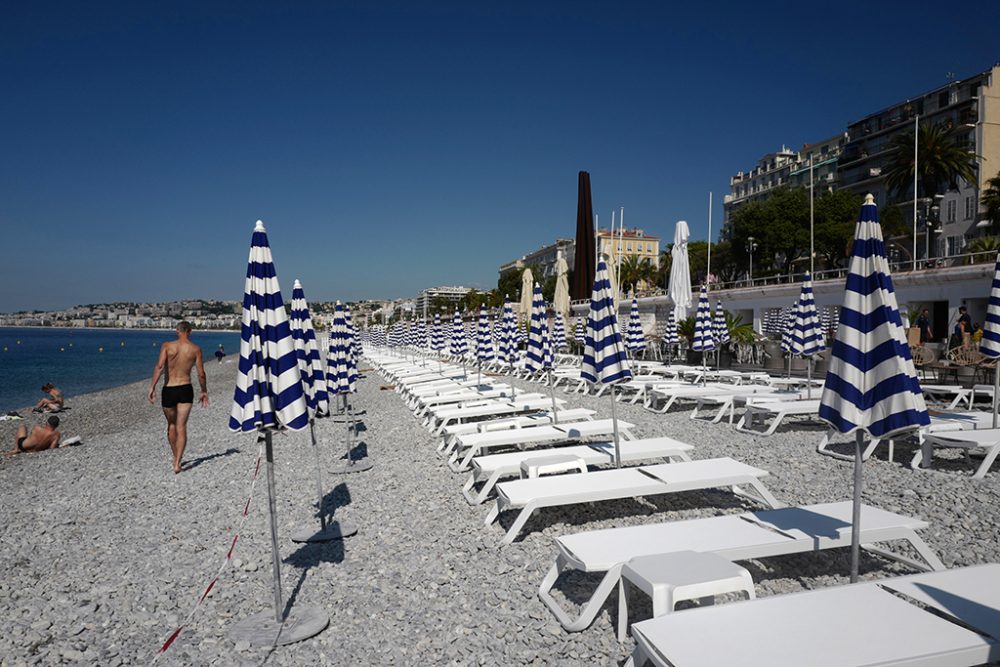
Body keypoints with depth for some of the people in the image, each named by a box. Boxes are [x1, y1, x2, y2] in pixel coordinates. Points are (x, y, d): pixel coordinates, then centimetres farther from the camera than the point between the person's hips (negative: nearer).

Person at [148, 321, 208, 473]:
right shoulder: (195, 349, -1)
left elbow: (159, 366, -16)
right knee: (181, 427, -1)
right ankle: (177, 463, -12)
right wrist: (204, 392, 11)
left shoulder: (167, 346, -2)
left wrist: (152, 387, -15)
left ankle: (176, 458, 33)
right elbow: (201, 374, -2)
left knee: (171, 425, 20)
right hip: (185, 390, -1)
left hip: (168, 390, 1)